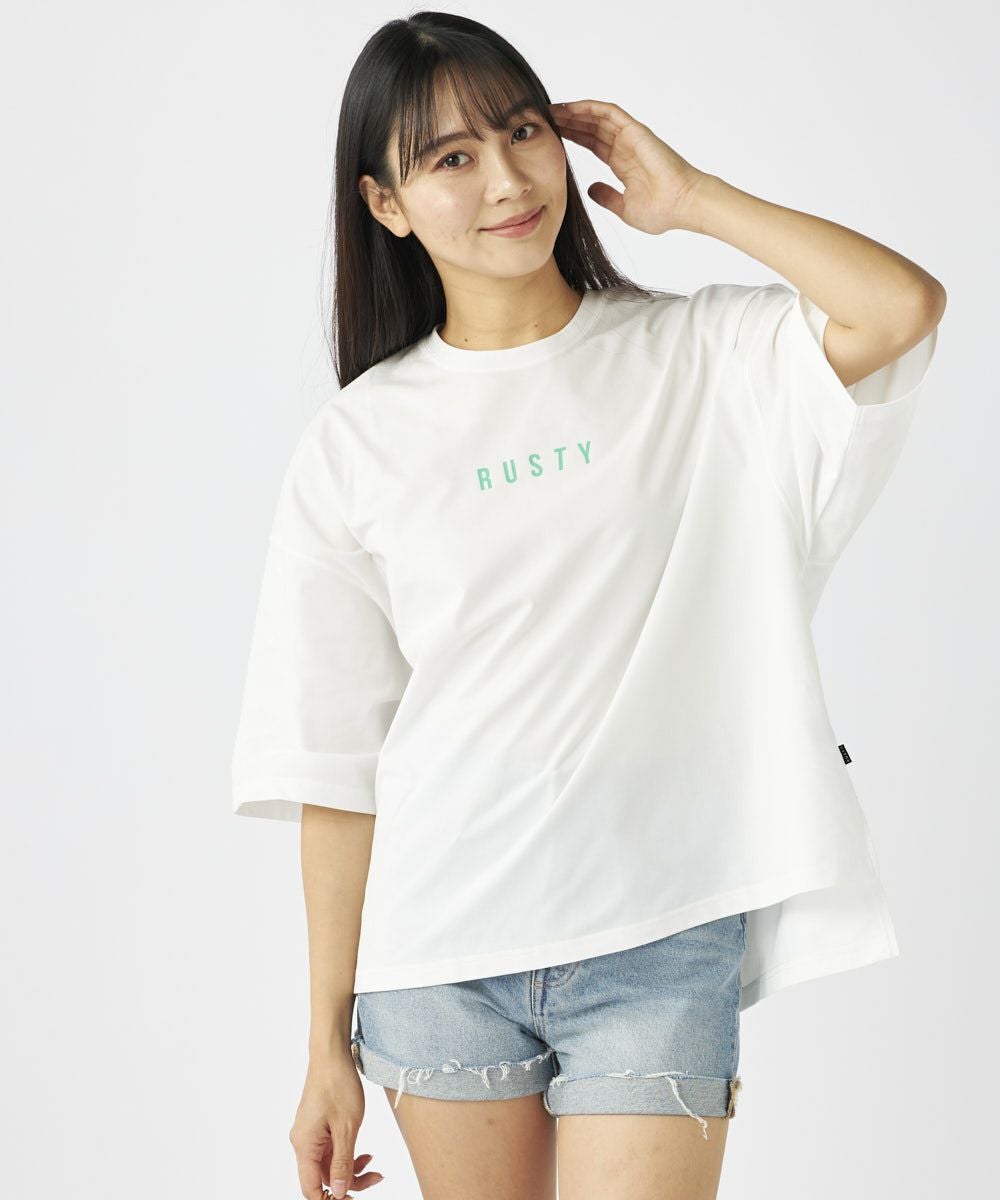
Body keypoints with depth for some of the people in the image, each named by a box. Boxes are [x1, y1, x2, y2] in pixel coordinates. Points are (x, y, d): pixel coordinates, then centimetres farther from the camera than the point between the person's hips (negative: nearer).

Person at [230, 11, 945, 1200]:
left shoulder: (700, 359, 2)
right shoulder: (358, 444, 3)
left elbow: (905, 306, -18)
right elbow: (336, 767, 4)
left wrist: (690, 197, -5)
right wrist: (329, 1041, 4)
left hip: (661, 935, -1)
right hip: (439, 948, 2)